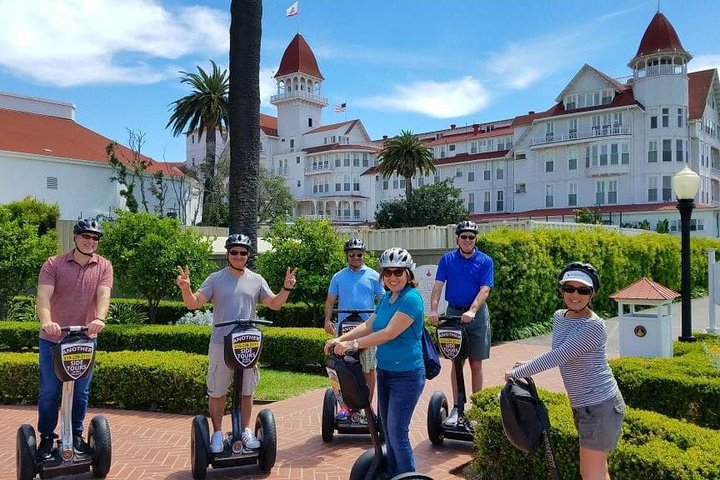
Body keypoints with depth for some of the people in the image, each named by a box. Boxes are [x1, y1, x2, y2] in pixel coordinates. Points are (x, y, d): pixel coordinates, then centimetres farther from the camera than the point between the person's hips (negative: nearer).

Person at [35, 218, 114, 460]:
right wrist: (46, 321, -36)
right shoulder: (53, 264, -4)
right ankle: (46, 438, 24)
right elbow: (43, 296, -17)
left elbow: (103, 295, -15)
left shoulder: (104, 266, 0)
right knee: (49, 392, 7)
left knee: (80, 392, 10)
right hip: (53, 338, -1)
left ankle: (76, 436, 27)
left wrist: (99, 319, -35)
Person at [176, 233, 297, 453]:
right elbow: (194, 304, -7)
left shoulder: (256, 280, 6)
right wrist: (186, 289, -26)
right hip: (221, 344, -2)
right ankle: (217, 433, 21)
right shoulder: (215, 279, 0)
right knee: (217, 391, 7)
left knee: (247, 390, 13)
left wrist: (286, 288, -13)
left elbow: (274, 304, 4)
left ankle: (246, 430, 28)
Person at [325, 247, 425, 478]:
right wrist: (340, 339, -7)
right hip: (384, 372, 9)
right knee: (388, 431, 16)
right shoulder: (386, 298, 9)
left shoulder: (411, 299, -17)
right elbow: (367, 326, 7)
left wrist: (352, 344, -24)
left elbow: (390, 333, -24)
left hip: (406, 376, -8)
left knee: (398, 434, -4)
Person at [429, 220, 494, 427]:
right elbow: (438, 285, -5)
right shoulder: (447, 259, 3)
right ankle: (456, 408, 15)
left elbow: (484, 290, -11)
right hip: (453, 313, 1)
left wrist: (472, 311, -26)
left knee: (476, 364, 6)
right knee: (456, 363, 7)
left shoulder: (485, 261, -2)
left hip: (477, 315, -1)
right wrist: (433, 309, -20)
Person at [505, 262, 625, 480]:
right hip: (584, 405, 8)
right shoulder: (559, 317, 4)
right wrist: (530, 365, 7)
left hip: (600, 405, -8)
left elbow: (557, 357, -26)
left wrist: (517, 373, -18)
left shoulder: (593, 326, -22)